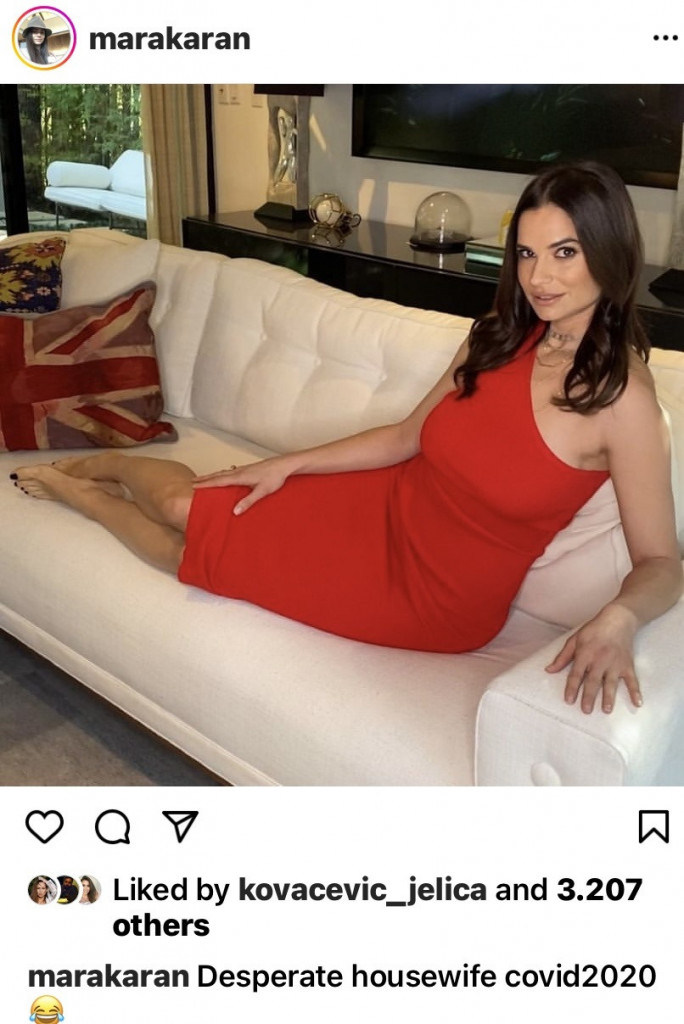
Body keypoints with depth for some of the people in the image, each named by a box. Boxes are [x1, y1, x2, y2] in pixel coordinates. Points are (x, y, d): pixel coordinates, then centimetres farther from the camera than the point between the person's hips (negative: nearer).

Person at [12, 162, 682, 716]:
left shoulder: (621, 398, -22)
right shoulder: (502, 338, -4)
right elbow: (408, 437, 6)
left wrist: (618, 618, -41)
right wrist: (286, 465, 5)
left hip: (433, 601, -4)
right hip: (386, 511, 4)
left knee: (193, 539, 4)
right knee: (183, 504, 1)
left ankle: (76, 485, 34)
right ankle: (73, 475, 35)